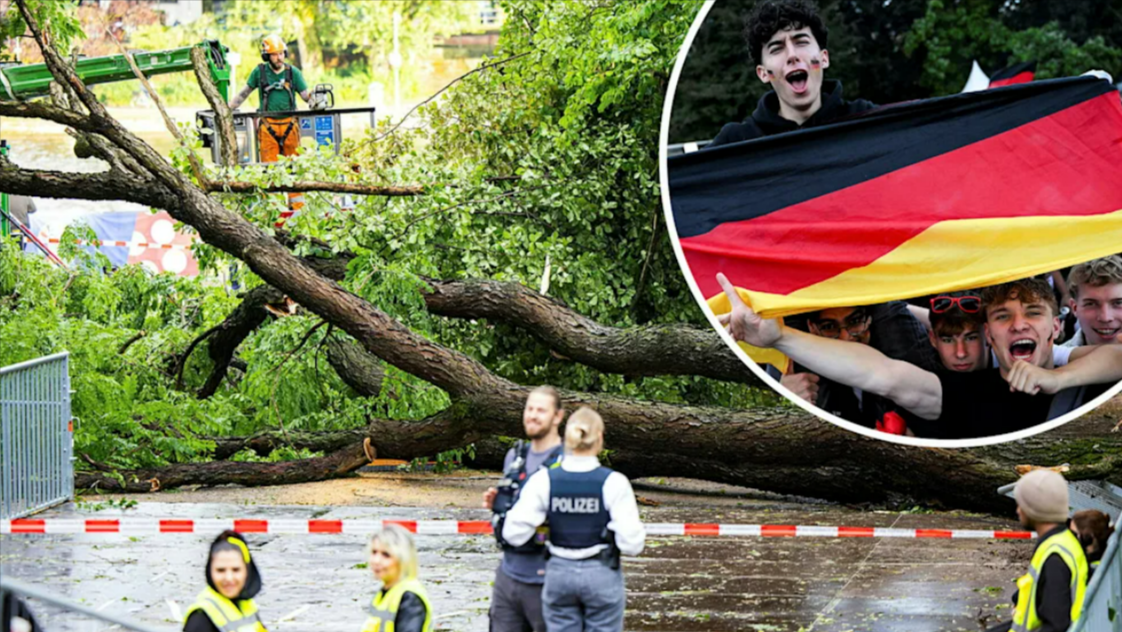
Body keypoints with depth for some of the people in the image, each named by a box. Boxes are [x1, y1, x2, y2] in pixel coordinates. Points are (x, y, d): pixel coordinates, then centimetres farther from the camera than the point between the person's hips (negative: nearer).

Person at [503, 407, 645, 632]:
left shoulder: (544, 480, -8)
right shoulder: (613, 483, -14)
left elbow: (514, 534, -12)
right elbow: (631, 544, -15)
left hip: (559, 574, 2)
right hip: (602, 577, -2)